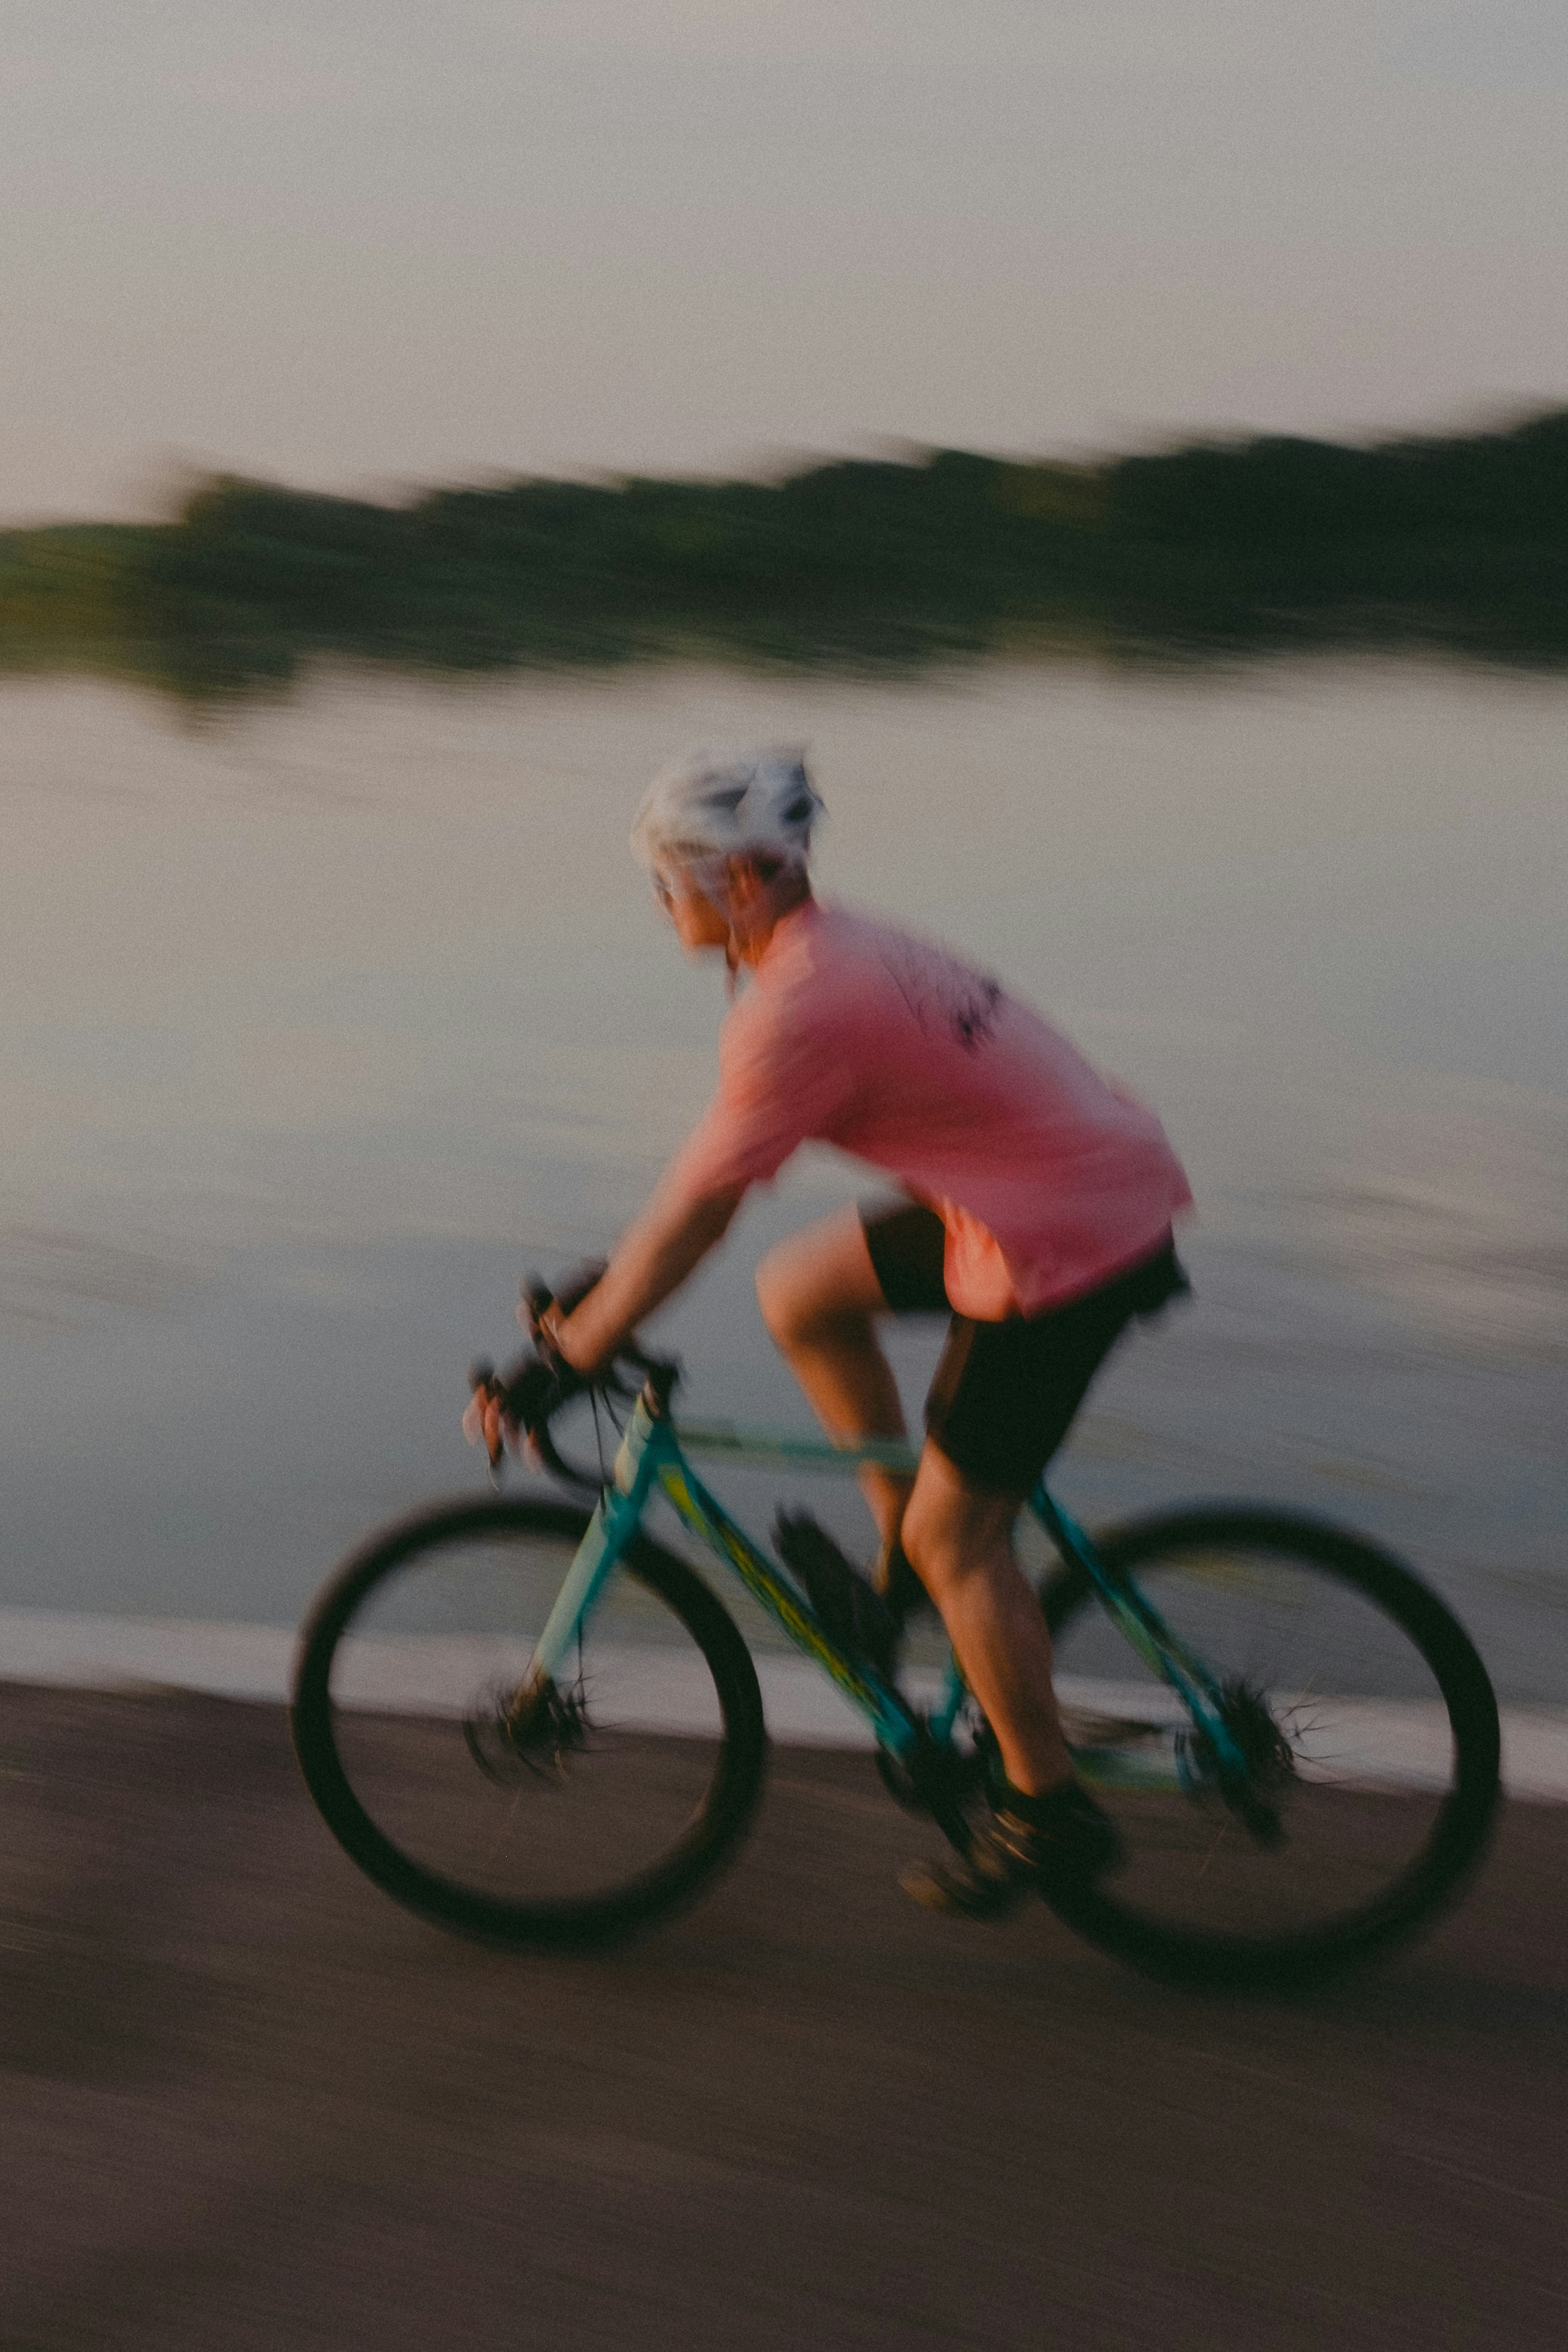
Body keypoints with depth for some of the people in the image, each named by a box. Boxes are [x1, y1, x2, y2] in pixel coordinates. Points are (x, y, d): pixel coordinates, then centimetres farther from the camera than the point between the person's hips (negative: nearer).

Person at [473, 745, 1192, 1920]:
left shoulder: (798, 1007, -20)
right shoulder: (837, 948, 10)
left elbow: (697, 1212, -18)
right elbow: (707, 1172, 19)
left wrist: (568, 1358, -11)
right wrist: (601, 1288, 22)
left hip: (1068, 1247, -9)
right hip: (1103, 1171, 9)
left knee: (954, 1533, 1)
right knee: (798, 1291, 16)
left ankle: (1051, 1813, 14)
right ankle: (907, 1554, 24)